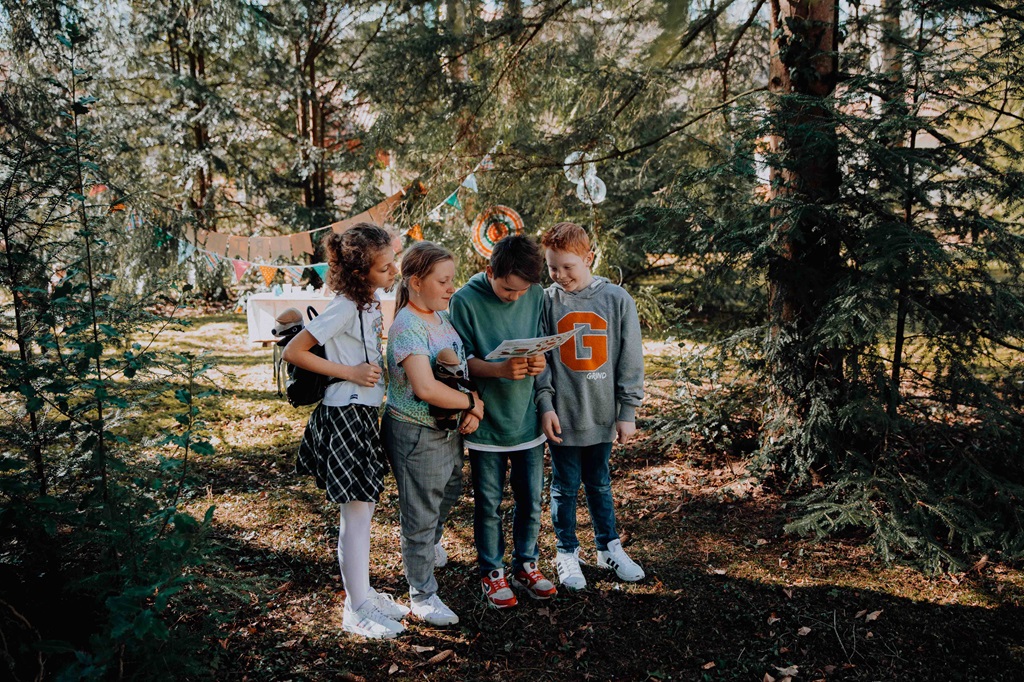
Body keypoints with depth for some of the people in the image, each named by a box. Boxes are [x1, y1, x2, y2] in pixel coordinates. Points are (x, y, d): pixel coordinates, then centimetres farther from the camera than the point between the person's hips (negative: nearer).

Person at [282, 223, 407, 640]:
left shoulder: (369, 303, 8)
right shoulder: (344, 308, -18)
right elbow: (292, 353, -18)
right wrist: (350, 373, -18)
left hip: (363, 414, 9)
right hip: (345, 415, -9)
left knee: (358, 512, 17)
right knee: (358, 514, -1)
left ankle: (361, 595, 30)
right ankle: (357, 611, 12)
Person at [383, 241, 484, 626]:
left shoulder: (444, 316, 4)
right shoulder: (407, 327, -23)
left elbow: (462, 366, 9)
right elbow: (426, 388, -34)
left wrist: (473, 408, -8)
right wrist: (473, 402, -20)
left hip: (449, 428, 9)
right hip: (416, 434, -9)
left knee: (449, 493, 28)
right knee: (421, 515, 6)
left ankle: (428, 544, 57)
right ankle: (422, 595, 23)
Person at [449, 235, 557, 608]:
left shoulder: (537, 295, -3)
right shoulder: (465, 301, -13)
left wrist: (540, 360, -16)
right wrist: (501, 369, -28)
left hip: (528, 418, 3)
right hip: (487, 421, -3)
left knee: (530, 500, 14)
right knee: (489, 504, 11)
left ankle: (526, 564, 35)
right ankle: (492, 572, 30)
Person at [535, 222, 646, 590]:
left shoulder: (617, 298, -5)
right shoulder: (546, 302, -6)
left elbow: (631, 359, -2)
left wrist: (627, 411, -2)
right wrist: (545, 404, -11)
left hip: (602, 414, 1)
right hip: (562, 415, -1)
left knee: (599, 483, 17)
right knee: (565, 487, 11)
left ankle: (609, 547, 35)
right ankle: (567, 553, 29)